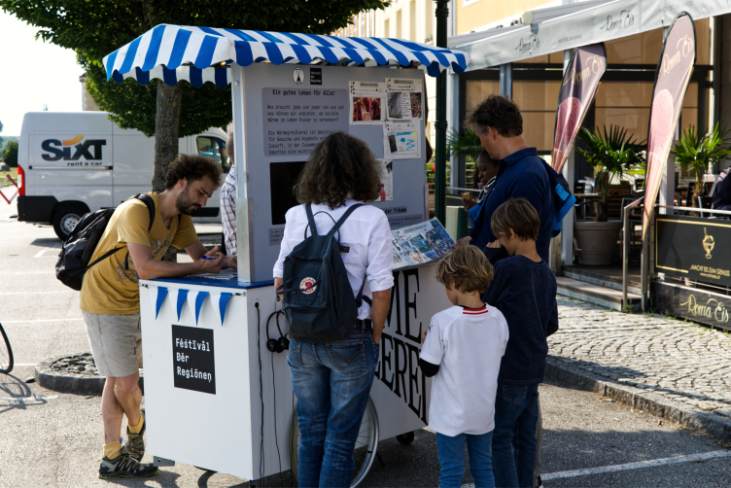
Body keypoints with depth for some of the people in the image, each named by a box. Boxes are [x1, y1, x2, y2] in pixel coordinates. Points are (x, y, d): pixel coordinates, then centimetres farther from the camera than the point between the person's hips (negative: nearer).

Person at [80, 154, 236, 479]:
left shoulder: (180, 217, 2)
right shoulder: (137, 211, -26)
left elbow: (199, 252, -2)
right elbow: (146, 268, -35)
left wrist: (225, 262, -23)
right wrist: (199, 267, -31)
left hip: (133, 304, 9)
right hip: (105, 303, -9)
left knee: (117, 379, 13)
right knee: (126, 381, -4)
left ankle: (112, 458, 21)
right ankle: (137, 428, 27)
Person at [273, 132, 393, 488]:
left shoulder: (297, 216, -1)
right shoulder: (372, 218, -10)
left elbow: (279, 282, 4)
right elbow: (380, 289, -11)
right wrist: (375, 337, 3)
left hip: (302, 339, 3)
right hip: (350, 340, -3)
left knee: (311, 433, 17)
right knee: (340, 439, 8)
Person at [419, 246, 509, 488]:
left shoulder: (443, 321, -21)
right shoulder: (498, 319, -6)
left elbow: (428, 368, -14)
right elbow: (498, 359, 7)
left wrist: (427, 341, 4)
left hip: (451, 415, -4)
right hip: (484, 413, 4)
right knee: (484, 467, 19)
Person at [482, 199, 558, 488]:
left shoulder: (506, 269, -18)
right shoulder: (547, 273, 5)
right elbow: (552, 325, 12)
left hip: (508, 371, -8)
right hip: (535, 370, 8)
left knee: (500, 439, 2)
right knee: (525, 437, 16)